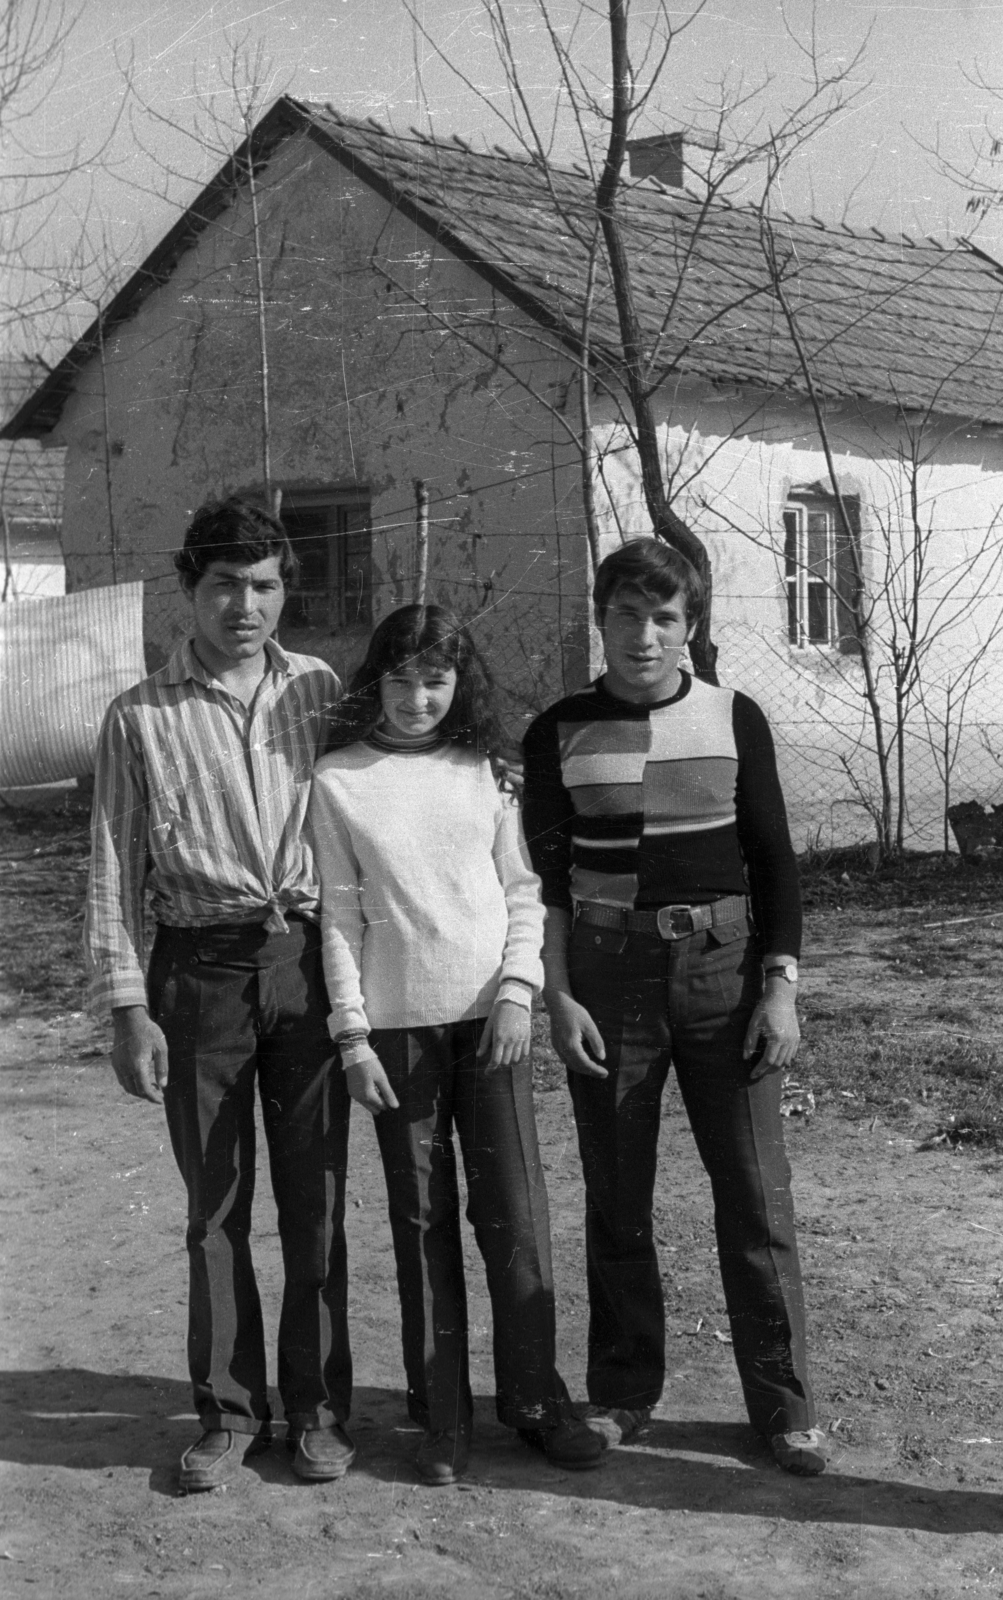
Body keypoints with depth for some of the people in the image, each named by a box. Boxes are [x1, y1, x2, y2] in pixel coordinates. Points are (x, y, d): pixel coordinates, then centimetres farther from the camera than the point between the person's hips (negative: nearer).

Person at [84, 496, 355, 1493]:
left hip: (308, 961, 1)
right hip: (198, 970, -1)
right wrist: (128, 1010, -4)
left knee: (315, 1201, 6)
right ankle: (229, 1411, 22)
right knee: (216, 1206, 8)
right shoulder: (140, 718, 1)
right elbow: (114, 874, 1)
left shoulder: (320, 693, 5)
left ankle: (318, 1408, 20)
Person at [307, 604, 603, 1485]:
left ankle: (534, 1397, 16)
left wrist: (518, 990, -6)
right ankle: (443, 1415, 15)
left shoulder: (486, 771, 5)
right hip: (396, 1023, -1)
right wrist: (352, 1033, -5)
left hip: (490, 1014, 1)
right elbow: (339, 914, -1)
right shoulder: (339, 781, 0)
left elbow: (523, 891, 6)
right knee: (422, 1220, 5)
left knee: (516, 1212, 1)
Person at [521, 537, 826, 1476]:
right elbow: (544, 877, 3)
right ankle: (622, 1390, 21)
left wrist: (780, 985, -2)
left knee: (755, 1189, 0)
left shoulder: (734, 719, 3)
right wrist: (557, 995, -4)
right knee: (616, 1195, 7)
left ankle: (782, 1402, 11)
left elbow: (774, 860, 5)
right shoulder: (560, 733, 2)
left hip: (723, 965, 0)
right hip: (607, 974, 0)